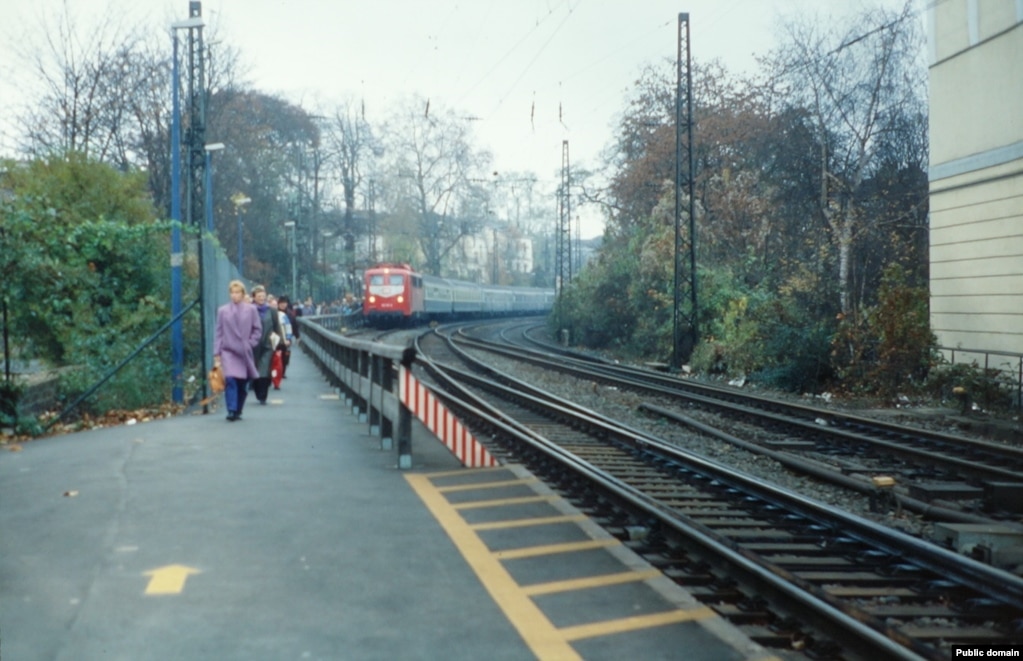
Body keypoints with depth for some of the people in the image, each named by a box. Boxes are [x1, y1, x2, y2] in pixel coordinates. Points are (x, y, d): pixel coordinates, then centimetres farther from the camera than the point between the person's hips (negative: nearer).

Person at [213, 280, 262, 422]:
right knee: (230, 380, -16)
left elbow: (258, 330, 8)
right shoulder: (222, 310, 3)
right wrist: (217, 354, 1)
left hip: (245, 353, 1)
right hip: (228, 351, -1)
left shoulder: (250, 310, 3)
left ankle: (238, 411, 17)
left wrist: (250, 344, -3)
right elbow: (218, 333, 5)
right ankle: (231, 411, -17)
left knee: (243, 384, 5)